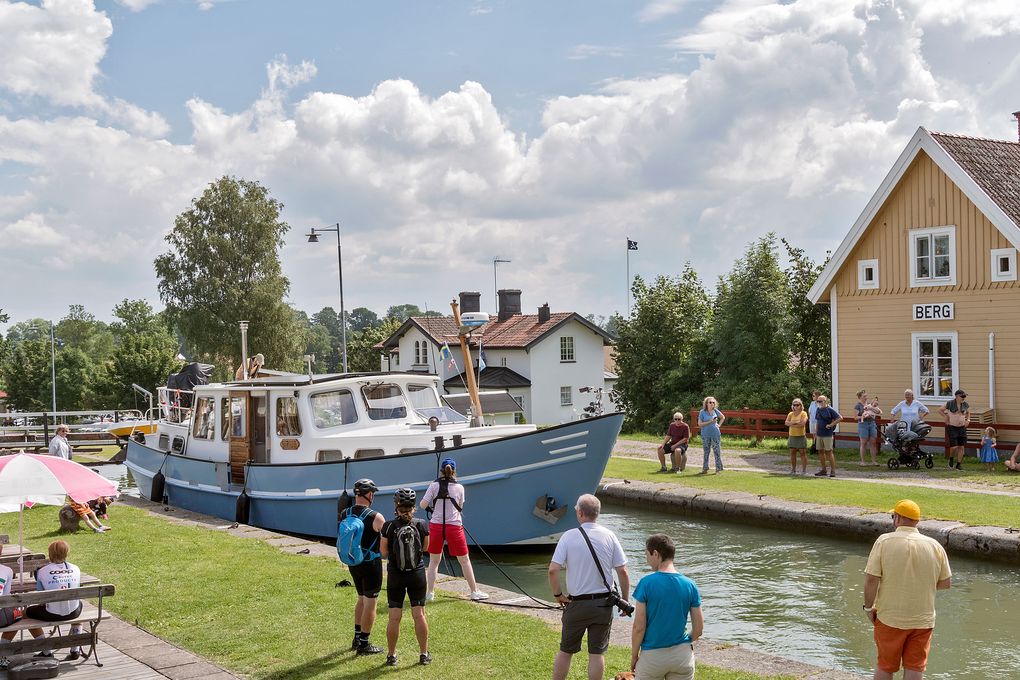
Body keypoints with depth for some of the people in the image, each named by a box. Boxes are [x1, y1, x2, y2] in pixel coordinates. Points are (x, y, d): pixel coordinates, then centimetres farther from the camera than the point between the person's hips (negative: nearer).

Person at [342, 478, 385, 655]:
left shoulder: (345, 515, 0)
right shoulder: (376, 518, -19)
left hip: (353, 563, 7)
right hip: (371, 564, -7)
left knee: (362, 599, 23)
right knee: (370, 604, 3)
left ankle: (357, 639, 29)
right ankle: (364, 644, 8)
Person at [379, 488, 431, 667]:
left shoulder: (389, 526, -13)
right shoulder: (421, 525, -9)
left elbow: (384, 551, -4)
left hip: (395, 575, -1)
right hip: (417, 574, 1)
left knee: (394, 617, 6)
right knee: (419, 615, 8)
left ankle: (391, 655, 14)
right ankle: (424, 654, 14)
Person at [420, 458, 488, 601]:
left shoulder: (434, 485, -2)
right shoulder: (459, 487, 0)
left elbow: (423, 505, -5)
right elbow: (460, 507, 8)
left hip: (436, 526, 1)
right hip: (454, 526, -1)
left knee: (434, 561, 13)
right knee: (464, 560, 10)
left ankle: (430, 593, 13)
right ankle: (474, 591, 14)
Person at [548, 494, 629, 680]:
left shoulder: (569, 536, -10)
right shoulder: (609, 536, -5)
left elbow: (553, 570, -16)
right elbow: (623, 572, -5)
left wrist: (557, 594, -1)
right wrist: (625, 600, 7)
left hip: (576, 603, -1)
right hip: (603, 604, 1)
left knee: (565, 651, 13)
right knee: (597, 653, 9)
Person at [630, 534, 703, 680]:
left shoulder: (646, 583, -12)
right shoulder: (689, 585, -2)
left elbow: (639, 627, -12)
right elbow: (699, 628, 2)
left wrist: (634, 656, 1)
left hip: (652, 656, -3)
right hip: (683, 655, 3)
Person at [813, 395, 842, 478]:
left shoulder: (830, 410, -8)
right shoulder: (818, 410, 11)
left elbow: (840, 418, -13)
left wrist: (831, 425, -13)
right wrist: (815, 433, 16)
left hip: (828, 434, -7)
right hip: (819, 434, 7)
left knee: (829, 452, -5)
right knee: (821, 452, 9)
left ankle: (833, 470, -1)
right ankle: (823, 470, 18)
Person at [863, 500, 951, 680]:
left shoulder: (884, 541, -12)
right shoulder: (935, 546, -3)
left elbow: (871, 580, -15)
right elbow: (945, 583, 3)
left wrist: (868, 607, -2)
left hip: (889, 618, -2)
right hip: (923, 619, 2)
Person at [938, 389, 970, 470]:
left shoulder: (965, 405, 3)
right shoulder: (950, 403, -8)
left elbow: (968, 413, 23)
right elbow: (940, 410, 4)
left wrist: (968, 420, 6)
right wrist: (946, 417, -3)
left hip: (962, 428, 4)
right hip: (952, 427, -4)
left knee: (961, 447, 1)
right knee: (954, 447, -12)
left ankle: (958, 465, 12)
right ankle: (951, 459, 17)